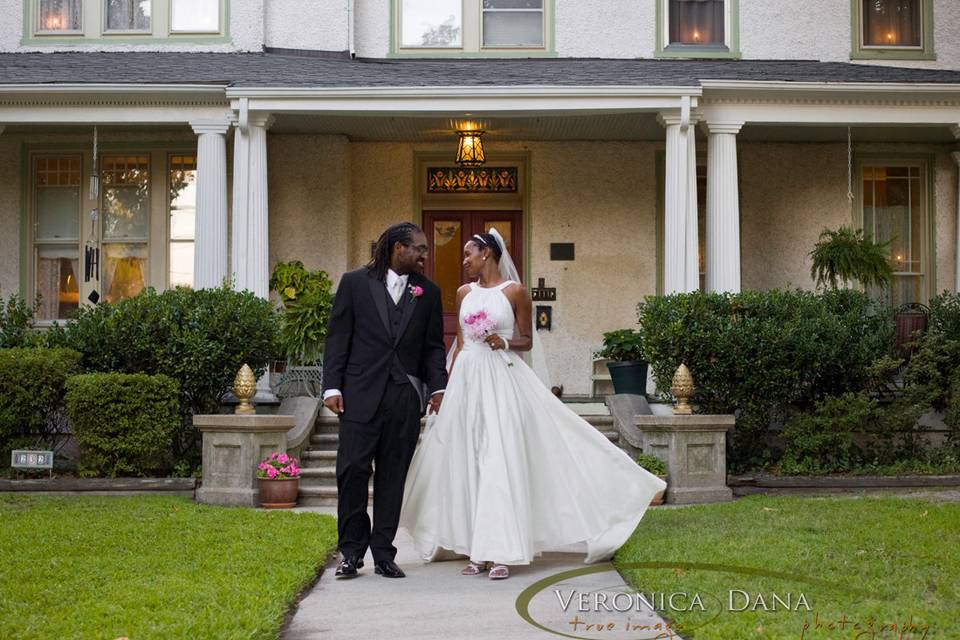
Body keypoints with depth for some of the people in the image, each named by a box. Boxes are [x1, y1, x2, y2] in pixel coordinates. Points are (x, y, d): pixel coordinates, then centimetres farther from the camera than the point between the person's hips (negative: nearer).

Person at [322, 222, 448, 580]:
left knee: (393, 477, 5)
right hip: (361, 395, -2)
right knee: (352, 471, -4)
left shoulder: (428, 292, 12)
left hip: (405, 399, 2)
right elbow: (337, 337, 2)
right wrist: (332, 387, -5)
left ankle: (383, 554, 12)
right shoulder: (355, 282, 4)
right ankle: (352, 551, 8)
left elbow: (433, 346, 13)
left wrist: (437, 387, -1)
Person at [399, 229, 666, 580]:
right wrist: (448, 386, 12)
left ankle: (501, 552, -8)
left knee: (500, 461, -10)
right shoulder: (464, 293, 12)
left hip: (502, 380, -5)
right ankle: (478, 550, 9)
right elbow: (459, 344, 16)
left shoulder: (515, 291, -1)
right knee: (469, 462, 3)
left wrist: (506, 343, -16)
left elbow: (527, 341, 4)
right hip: (467, 380, 5)